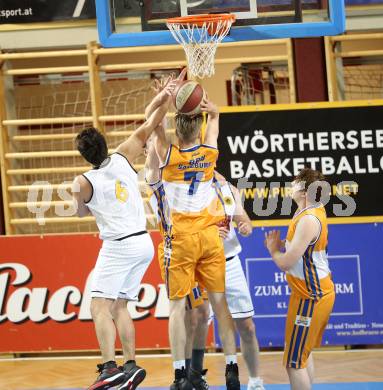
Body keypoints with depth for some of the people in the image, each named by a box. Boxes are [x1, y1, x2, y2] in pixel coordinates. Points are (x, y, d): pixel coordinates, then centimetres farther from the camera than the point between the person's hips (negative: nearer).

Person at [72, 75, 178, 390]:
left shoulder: (83, 182, -11)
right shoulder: (123, 159, -1)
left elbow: (82, 212, 10)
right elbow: (147, 129, 8)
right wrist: (166, 99, 6)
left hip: (118, 246, -7)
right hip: (144, 243, 7)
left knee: (100, 306, -8)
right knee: (118, 307, 14)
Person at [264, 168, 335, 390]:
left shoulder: (308, 220, -24)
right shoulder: (316, 210, 7)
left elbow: (286, 263, -25)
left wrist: (273, 249, -6)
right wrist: (280, 246, 3)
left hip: (311, 297, -10)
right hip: (320, 290, 10)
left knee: (294, 363, -7)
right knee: (305, 353, 22)